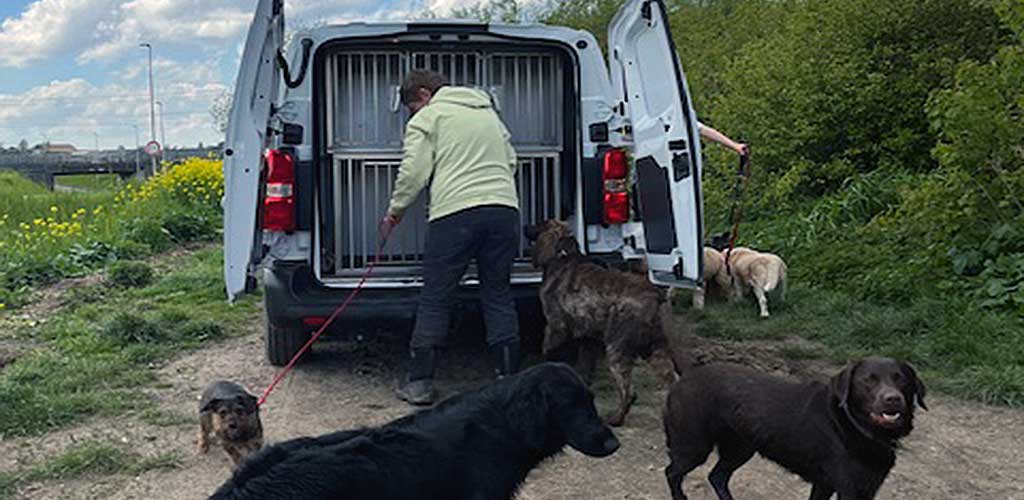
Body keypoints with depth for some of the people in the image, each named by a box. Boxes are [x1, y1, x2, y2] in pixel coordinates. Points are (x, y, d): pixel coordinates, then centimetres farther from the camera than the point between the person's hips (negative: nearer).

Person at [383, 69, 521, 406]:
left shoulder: (427, 118, 7)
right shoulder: (488, 113, 26)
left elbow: (414, 172, -2)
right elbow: (510, 160, 26)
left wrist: (395, 210, 10)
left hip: (454, 211, -5)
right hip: (504, 209, 6)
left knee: (435, 299, 2)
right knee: (498, 296, 12)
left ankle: (419, 383, 6)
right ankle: (509, 379, 12)